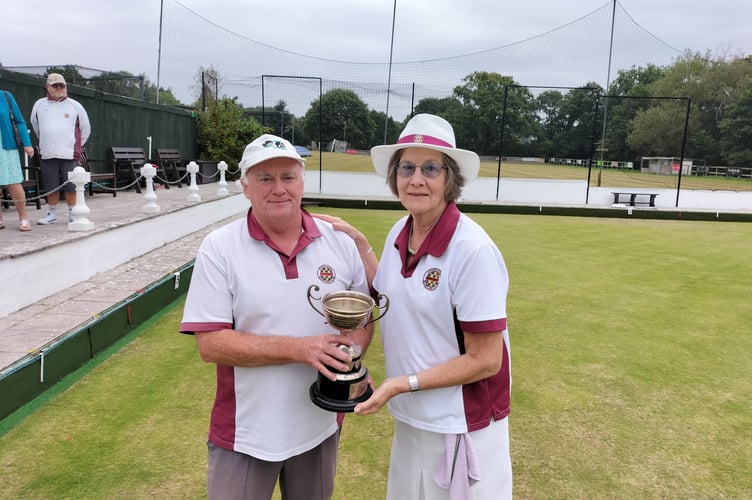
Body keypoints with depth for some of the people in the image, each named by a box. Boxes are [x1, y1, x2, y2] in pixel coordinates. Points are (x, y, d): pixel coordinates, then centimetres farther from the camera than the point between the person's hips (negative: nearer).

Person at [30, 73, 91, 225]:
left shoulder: (75, 106, 4)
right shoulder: (39, 105, 8)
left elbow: (85, 129, 13)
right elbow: (36, 126, 23)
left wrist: (76, 146, 16)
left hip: (69, 154, -1)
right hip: (48, 154, 2)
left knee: (70, 186, -1)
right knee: (51, 187, 5)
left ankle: (72, 214, 9)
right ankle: (52, 214, 15)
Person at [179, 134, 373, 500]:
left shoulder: (339, 242, -4)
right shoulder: (219, 248, -13)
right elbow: (210, 344, -16)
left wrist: (349, 354, -16)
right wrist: (299, 348, -24)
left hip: (321, 426, 3)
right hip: (244, 434, -3)